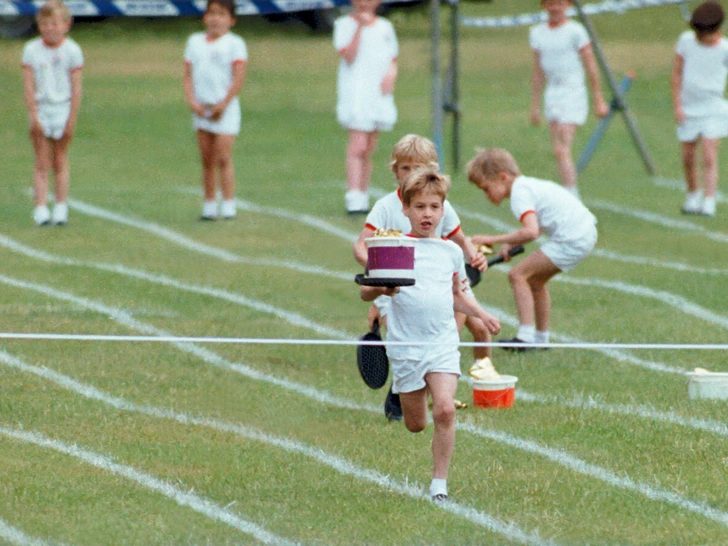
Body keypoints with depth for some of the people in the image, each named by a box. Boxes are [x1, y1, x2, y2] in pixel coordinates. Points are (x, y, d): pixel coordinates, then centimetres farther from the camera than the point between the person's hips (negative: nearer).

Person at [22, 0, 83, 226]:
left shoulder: (71, 51, -4)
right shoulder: (32, 50, -2)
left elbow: (76, 88, -4)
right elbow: (29, 86, -5)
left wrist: (72, 119, -8)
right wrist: (34, 116, -12)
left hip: (62, 111, 0)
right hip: (40, 110, 0)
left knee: (60, 161, 5)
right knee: (42, 163, -1)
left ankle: (61, 207, 10)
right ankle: (41, 208, -4)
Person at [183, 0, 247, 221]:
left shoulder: (234, 43, -2)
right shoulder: (195, 42, 12)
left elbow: (238, 78, -8)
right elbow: (188, 75, 9)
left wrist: (223, 104, -15)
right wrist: (192, 101, -6)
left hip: (225, 109, -5)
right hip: (201, 109, 5)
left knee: (223, 157, -9)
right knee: (207, 159, 7)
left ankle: (228, 206, -8)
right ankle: (209, 206, 11)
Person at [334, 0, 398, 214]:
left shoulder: (385, 27, 15)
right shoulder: (345, 24, 0)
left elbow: (393, 60, 19)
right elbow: (348, 56, -13)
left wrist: (391, 74, -2)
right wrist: (360, 27, -19)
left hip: (379, 92, 5)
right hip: (355, 92, -5)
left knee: (369, 150, 8)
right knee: (358, 146, -16)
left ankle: (363, 198, 13)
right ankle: (353, 199, -21)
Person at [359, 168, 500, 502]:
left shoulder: (450, 251, 11)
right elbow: (365, 292, -1)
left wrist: (482, 315, 11)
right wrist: (380, 289, -23)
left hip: (443, 344, 1)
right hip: (405, 346, -1)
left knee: (445, 409, -18)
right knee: (415, 424, 6)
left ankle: (439, 483, -10)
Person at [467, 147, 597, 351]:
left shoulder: (520, 195, -13)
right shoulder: (527, 185, 18)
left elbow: (531, 231, -28)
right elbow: (536, 227, 24)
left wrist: (493, 240, -22)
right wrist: (510, 243, 7)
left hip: (571, 240, -10)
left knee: (518, 275, -10)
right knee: (534, 280, 22)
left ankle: (526, 335, -16)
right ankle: (541, 337, 29)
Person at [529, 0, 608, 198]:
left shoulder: (575, 31, -5)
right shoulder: (537, 33, 11)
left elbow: (591, 68, -2)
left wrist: (599, 100, -2)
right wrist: (535, 105, 19)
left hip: (573, 94, -6)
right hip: (551, 95, 6)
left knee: (562, 150, -16)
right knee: (558, 152, 4)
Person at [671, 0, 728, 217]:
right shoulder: (686, 41, -5)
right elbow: (677, 73, 2)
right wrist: (677, 105, -2)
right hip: (688, 110, 3)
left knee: (709, 157, -13)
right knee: (688, 158, 10)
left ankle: (709, 204, -13)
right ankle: (693, 195, 33)